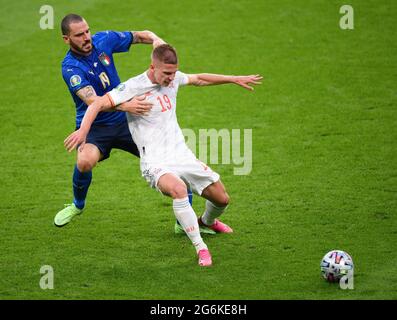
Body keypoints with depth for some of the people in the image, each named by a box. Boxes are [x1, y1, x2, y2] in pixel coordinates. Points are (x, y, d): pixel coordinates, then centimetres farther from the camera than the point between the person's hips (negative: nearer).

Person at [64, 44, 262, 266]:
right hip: (156, 163, -7)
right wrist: (83, 130, -34)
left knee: (222, 199, 9)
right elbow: (99, 104, -19)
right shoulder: (134, 87, -14)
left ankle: (207, 221, 47)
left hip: (183, 155, 7)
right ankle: (200, 247, -27)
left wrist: (234, 79, 29)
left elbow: (199, 79, 26)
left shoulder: (173, 78, 6)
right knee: (178, 189, -39)